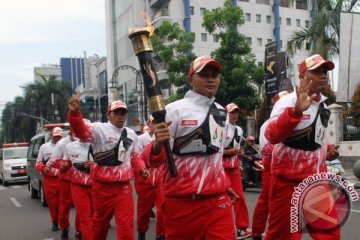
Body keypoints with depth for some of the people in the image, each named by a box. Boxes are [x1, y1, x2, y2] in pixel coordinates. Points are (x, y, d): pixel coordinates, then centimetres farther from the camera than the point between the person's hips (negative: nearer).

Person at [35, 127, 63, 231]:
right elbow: (38, 163, 12)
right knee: (52, 202, 8)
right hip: (49, 179, 2)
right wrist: (43, 168, -9)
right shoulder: (44, 147, 9)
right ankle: (55, 222, 25)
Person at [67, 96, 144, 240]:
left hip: (124, 186, 3)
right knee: (100, 221, 17)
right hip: (102, 186, -3)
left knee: (126, 224, 0)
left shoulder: (131, 134, 7)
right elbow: (82, 130, -32)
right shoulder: (100, 129, -11)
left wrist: (141, 168, 5)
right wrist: (74, 113, -51)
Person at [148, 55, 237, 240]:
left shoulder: (221, 112, 11)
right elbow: (156, 158, -8)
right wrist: (158, 144, -29)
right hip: (182, 201, -4)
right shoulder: (174, 110, -7)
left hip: (217, 199, 4)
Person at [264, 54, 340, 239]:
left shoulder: (323, 104, 8)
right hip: (288, 181, -7)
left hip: (316, 179, 7)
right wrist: (296, 111, -47)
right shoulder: (288, 101, -16)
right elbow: (271, 136, -35)